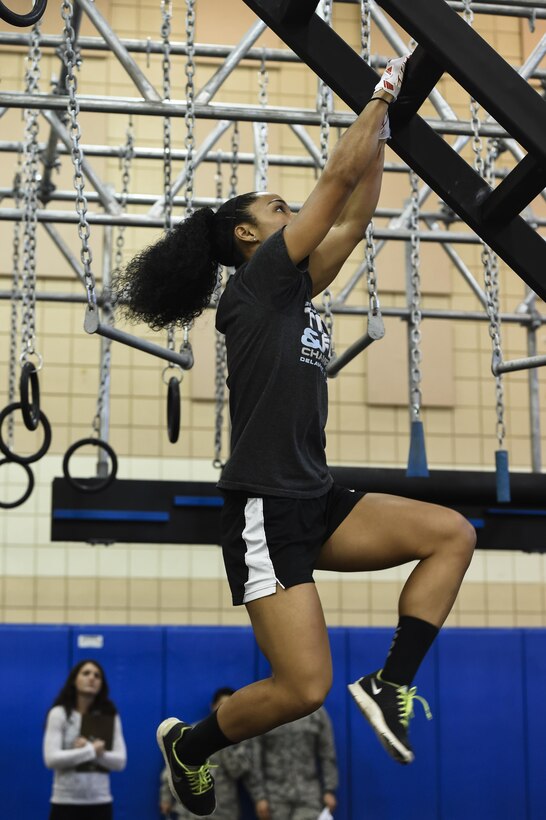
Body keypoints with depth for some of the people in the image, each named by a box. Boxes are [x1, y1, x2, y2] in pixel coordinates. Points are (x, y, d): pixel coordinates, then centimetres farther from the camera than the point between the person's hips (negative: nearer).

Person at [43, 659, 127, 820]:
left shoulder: (111, 717, 6)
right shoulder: (59, 714, -4)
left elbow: (120, 761, -3)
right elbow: (51, 759, -14)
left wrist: (87, 749, -15)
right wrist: (92, 750, -11)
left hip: (100, 802, 3)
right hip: (66, 802, -3)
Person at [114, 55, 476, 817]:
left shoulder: (294, 290, 17)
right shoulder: (257, 281, -5)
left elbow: (354, 218, 22)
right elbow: (338, 179, -5)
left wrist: (382, 134, 23)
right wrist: (383, 93, 4)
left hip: (316, 501, 9)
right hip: (266, 507, -9)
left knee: (453, 535, 0)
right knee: (304, 687, -12)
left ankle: (391, 684, 1)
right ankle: (187, 744, 15)